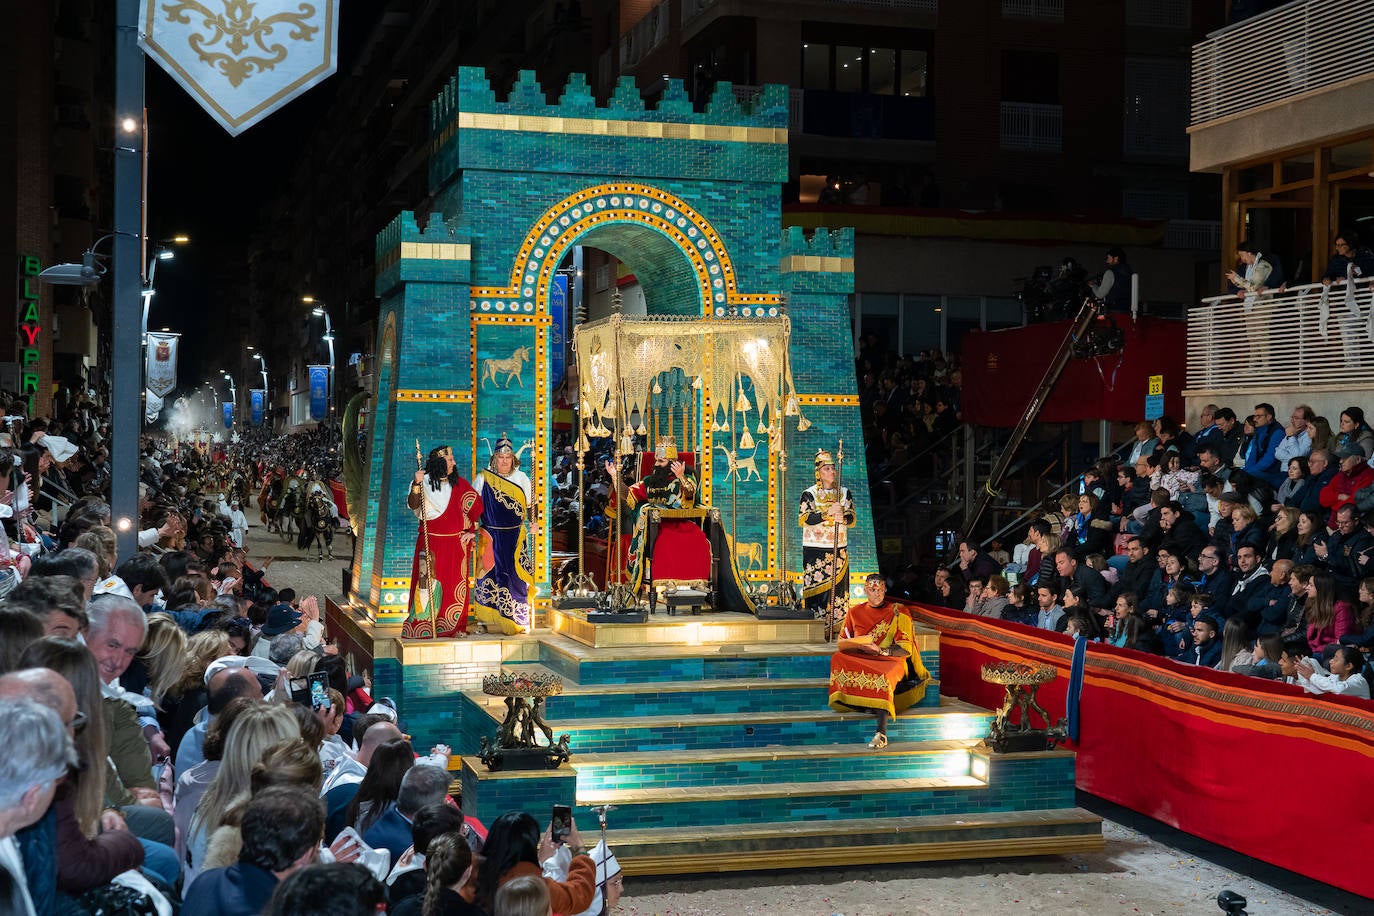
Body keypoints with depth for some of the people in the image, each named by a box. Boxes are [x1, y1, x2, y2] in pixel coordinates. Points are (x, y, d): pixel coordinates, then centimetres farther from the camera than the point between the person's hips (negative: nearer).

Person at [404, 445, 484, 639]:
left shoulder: (458, 483, 8)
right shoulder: (425, 482, -1)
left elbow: (476, 507, 10)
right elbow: (413, 505, -15)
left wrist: (472, 531, 3)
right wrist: (416, 485, -29)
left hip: (456, 541, 3)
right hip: (431, 541, -3)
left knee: (456, 584, 2)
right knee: (428, 579, -8)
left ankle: (455, 626, 10)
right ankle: (423, 625, -3)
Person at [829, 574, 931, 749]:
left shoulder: (897, 614, 5)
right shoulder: (855, 613, 14)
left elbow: (905, 649, -3)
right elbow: (841, 644, 10)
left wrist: (880, 650, -21)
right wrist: (859, 646, -13)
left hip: (890, 660, -3)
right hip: (859, 660, 3)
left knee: (882, 677, -39)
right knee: (837, 659, -29)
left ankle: (881, 733, -44)